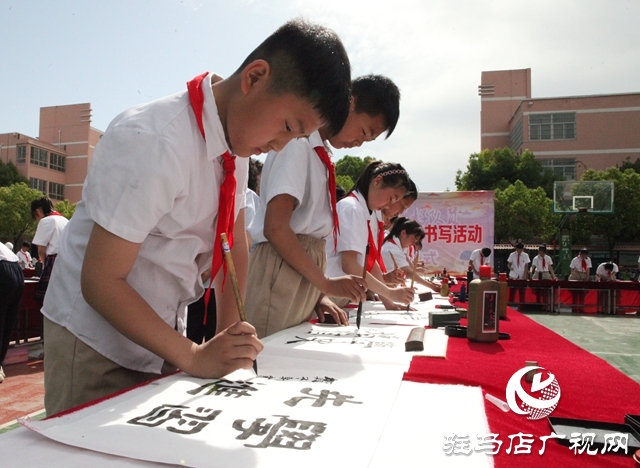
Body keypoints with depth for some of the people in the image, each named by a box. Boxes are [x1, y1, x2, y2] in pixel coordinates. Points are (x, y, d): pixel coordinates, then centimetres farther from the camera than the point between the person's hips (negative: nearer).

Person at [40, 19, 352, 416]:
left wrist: (229, 335, -5)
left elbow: (235, 248, 2)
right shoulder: (153, 142, -27)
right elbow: (100, 282, -24)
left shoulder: (238, 137, -3)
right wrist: (194, 357, -25)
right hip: (95, 344, -6)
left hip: (160, 333, 7)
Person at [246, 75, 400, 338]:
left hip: (304, 268, 8)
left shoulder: (322, 153, 15)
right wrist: (325, 283, -13)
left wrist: (318, 293, 7)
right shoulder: (298, 142, -11)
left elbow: (310, 227, 12)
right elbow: (275, 228, -19)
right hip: (281, 269, -8)